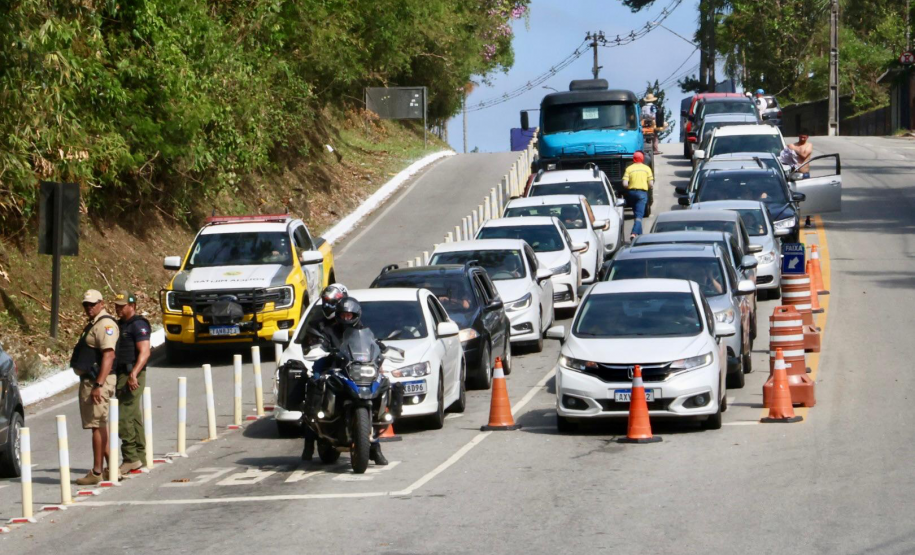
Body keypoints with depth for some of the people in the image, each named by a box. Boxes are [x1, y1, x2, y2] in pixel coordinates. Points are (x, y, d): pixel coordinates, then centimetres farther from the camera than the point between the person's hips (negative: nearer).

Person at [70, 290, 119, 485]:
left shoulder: (105, 324, -15)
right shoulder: (94, 324, 17)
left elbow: (108, 355, -23)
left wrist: (98, 385, -28)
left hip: (97, 381, -11)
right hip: (90, 380, 11)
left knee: (97, 425, -8)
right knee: (101, 425, 15)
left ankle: (97, 472, -6)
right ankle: (111, 467, 21)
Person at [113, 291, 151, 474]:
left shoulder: (138, 325, -12)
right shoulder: (120, 325, 18)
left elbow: (144, 352, -21)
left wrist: (133, 374, -30)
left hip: (132, 377, -10)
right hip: (121, 376, 10)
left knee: (124, 417, -13)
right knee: (133, 417, 11)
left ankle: (131, 457, -11)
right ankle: (139, 457, 15)